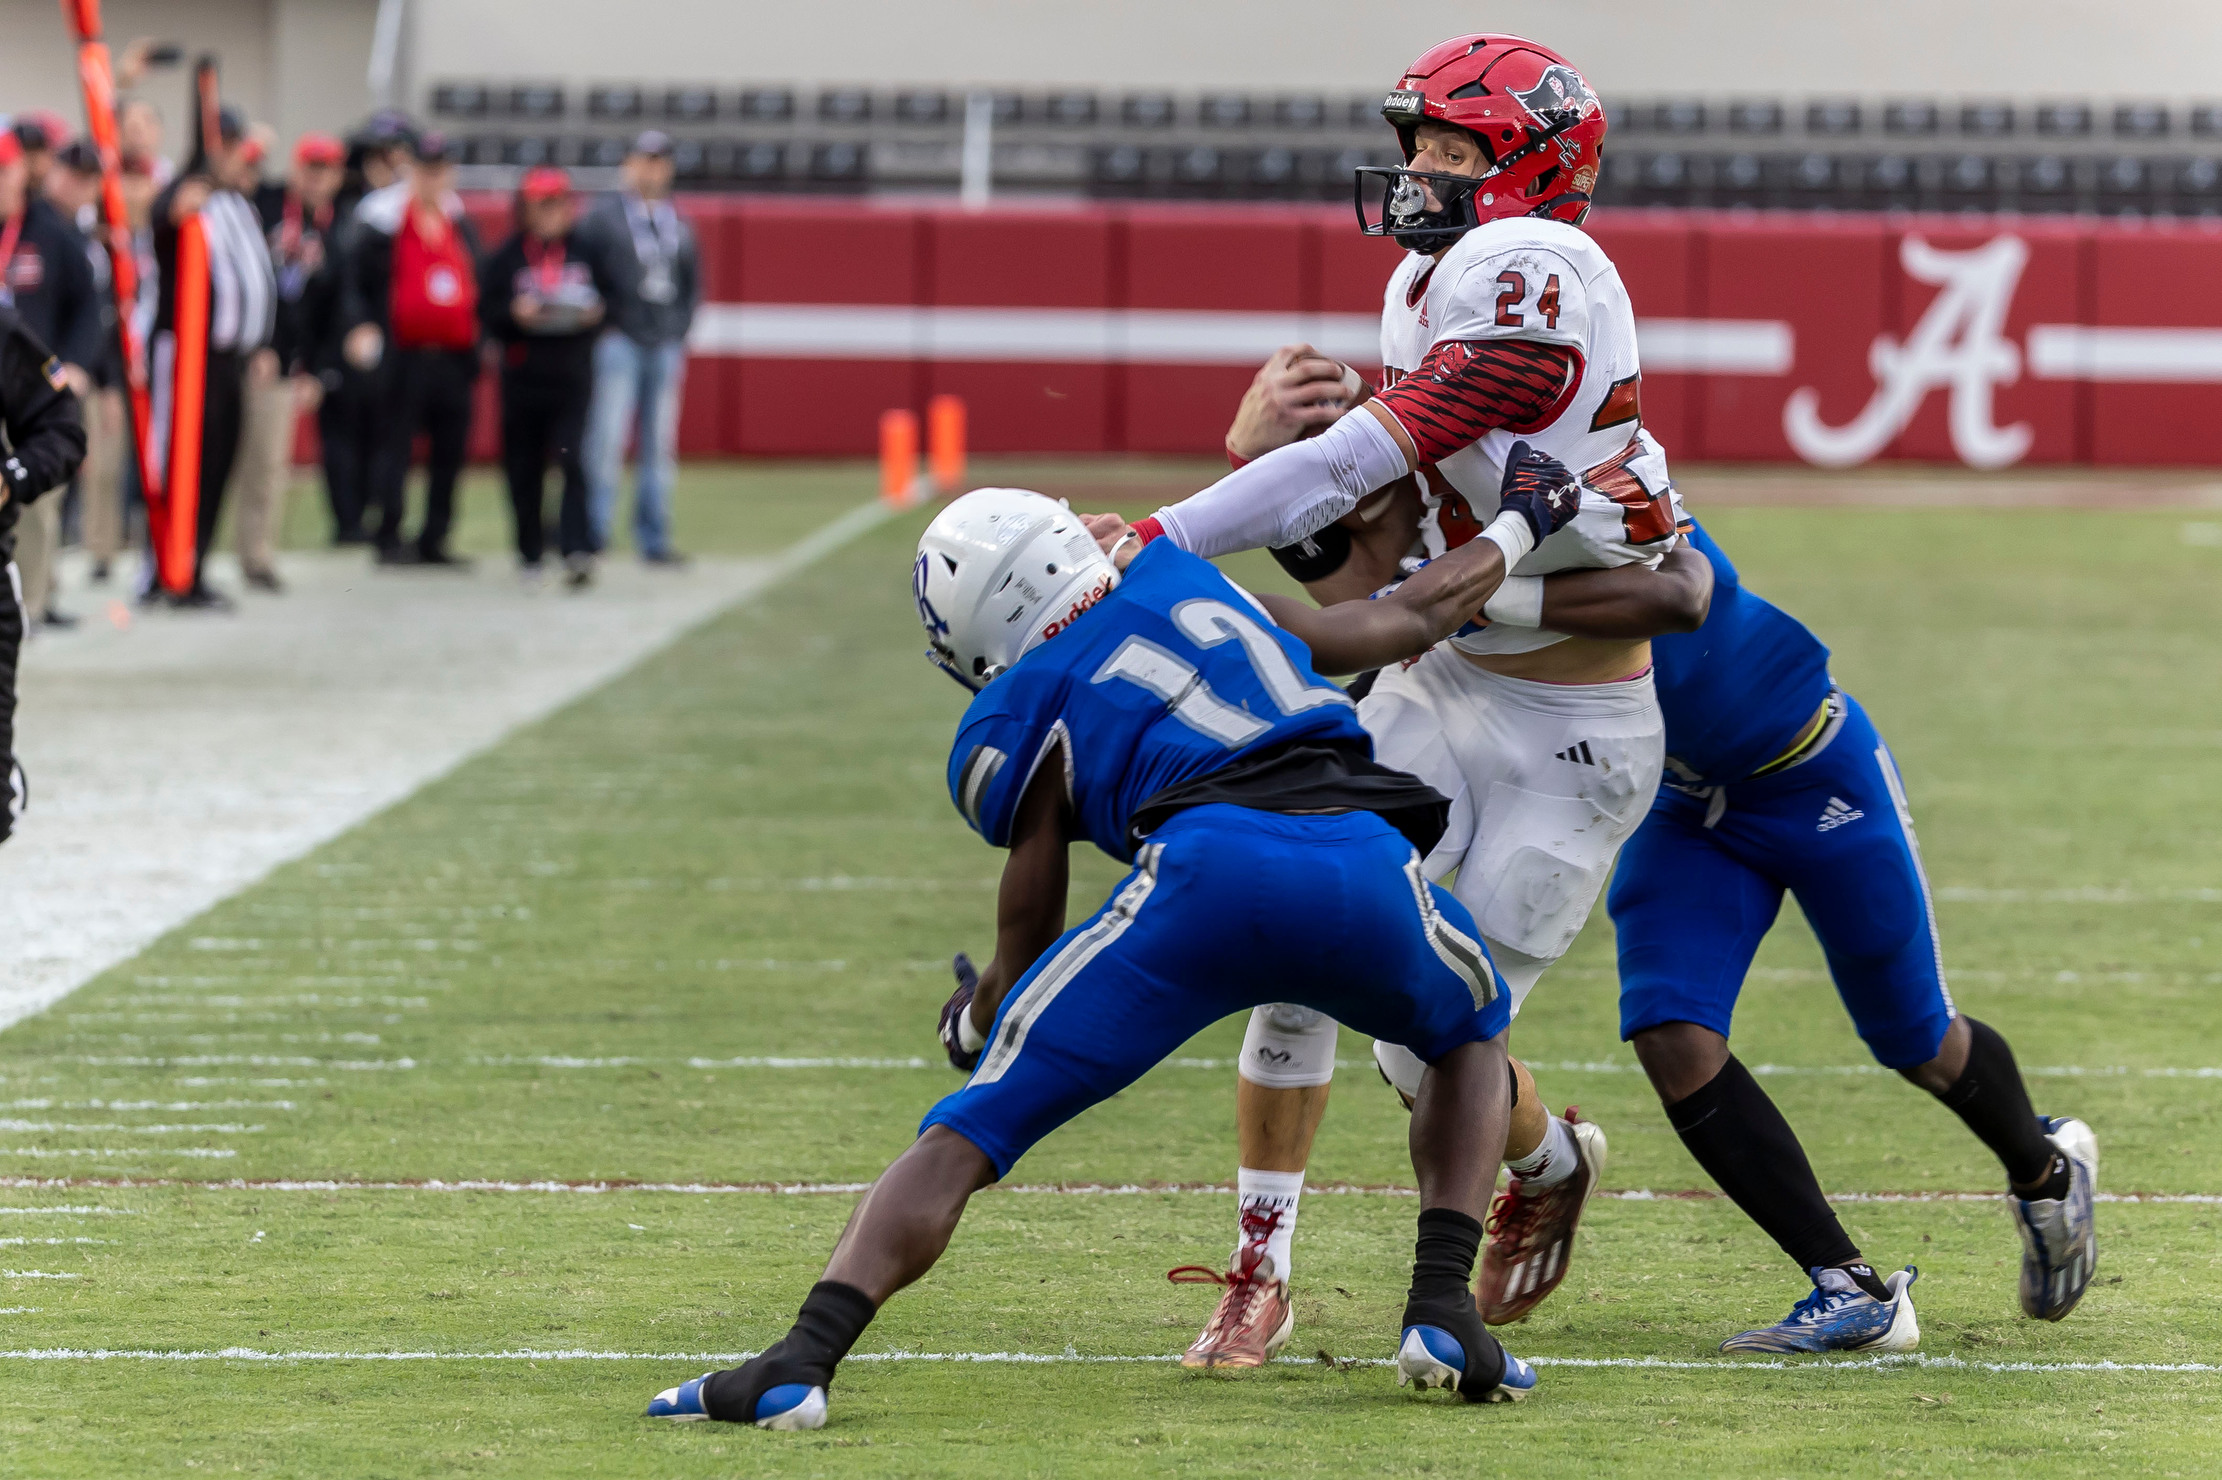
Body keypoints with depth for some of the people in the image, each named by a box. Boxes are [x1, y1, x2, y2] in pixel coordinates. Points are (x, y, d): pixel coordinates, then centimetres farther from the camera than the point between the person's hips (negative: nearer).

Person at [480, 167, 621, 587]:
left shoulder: (588, 251, 6)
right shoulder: (506, 257, 2)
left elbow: (613, 295, 12)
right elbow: (486, 310, 1)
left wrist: (596, 311, -9)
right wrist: (515, 313, -18)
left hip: (573, 374, -1)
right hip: (522, 374, 1)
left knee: (571, 458, -13)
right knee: (524, 468, 6)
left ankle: (576, 550, -19)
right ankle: (530, 551, 21)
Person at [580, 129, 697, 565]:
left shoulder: (680, 225, 15)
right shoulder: (604, 217, 1)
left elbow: (693, 284, 19)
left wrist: (680, 329, 6)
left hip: (666, 345, 5)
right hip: (619, 343, -5)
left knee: (660, 445, 6)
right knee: (607, 438, -12)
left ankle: (654, 540, 9)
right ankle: (593, 532, -9)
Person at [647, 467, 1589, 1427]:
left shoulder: (1018, 716, 20)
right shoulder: (1189, 578, 34)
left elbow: (1027, 944, 22)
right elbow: (1408, 622, 45)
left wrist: (985, 1013, 45)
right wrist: (1518, 525, 63)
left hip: (1211, 868, -3)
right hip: (1366, 861, 3)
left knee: (970, 1133, 6)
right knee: (1470, 1035, 36)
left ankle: (800, 1363, -12)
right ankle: (1443, 1311, 16)